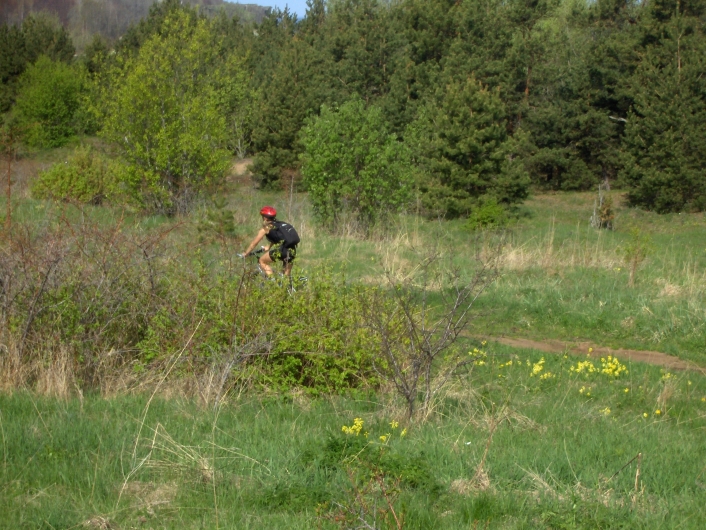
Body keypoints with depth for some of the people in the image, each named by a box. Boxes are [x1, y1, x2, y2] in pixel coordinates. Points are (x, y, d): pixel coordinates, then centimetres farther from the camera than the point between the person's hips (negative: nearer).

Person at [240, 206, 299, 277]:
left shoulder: (266, 228, 9)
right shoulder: (280, 224, 27)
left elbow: (254, 243, 17)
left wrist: (245, 254, 30)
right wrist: (268, 247, 61)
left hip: (283, 250, -6)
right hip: (292, 252, 6)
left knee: (262, 261, 14)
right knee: (287, 275, 22)